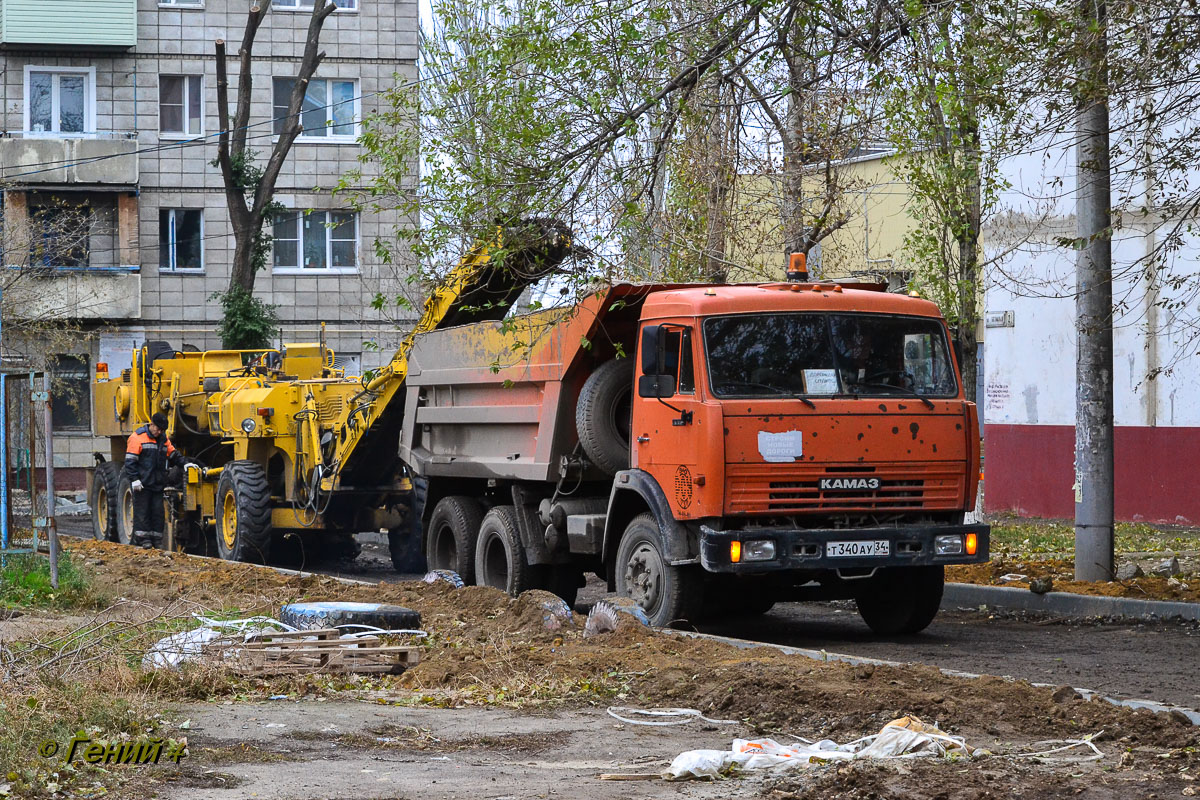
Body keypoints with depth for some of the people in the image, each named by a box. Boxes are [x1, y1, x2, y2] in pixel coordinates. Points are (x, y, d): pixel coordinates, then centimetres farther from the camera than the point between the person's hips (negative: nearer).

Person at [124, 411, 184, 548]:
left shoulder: (164, 439, 15)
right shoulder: (138, 437, -5)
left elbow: (173, 455, 23)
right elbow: (130, 460, -8)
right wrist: (134, 479, -15)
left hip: (158, 484, 6)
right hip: (143, 484, -6)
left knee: (157, 511, 4)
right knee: (142, 511, -3)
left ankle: (156, 539, 8)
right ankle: (143, 538, -1)